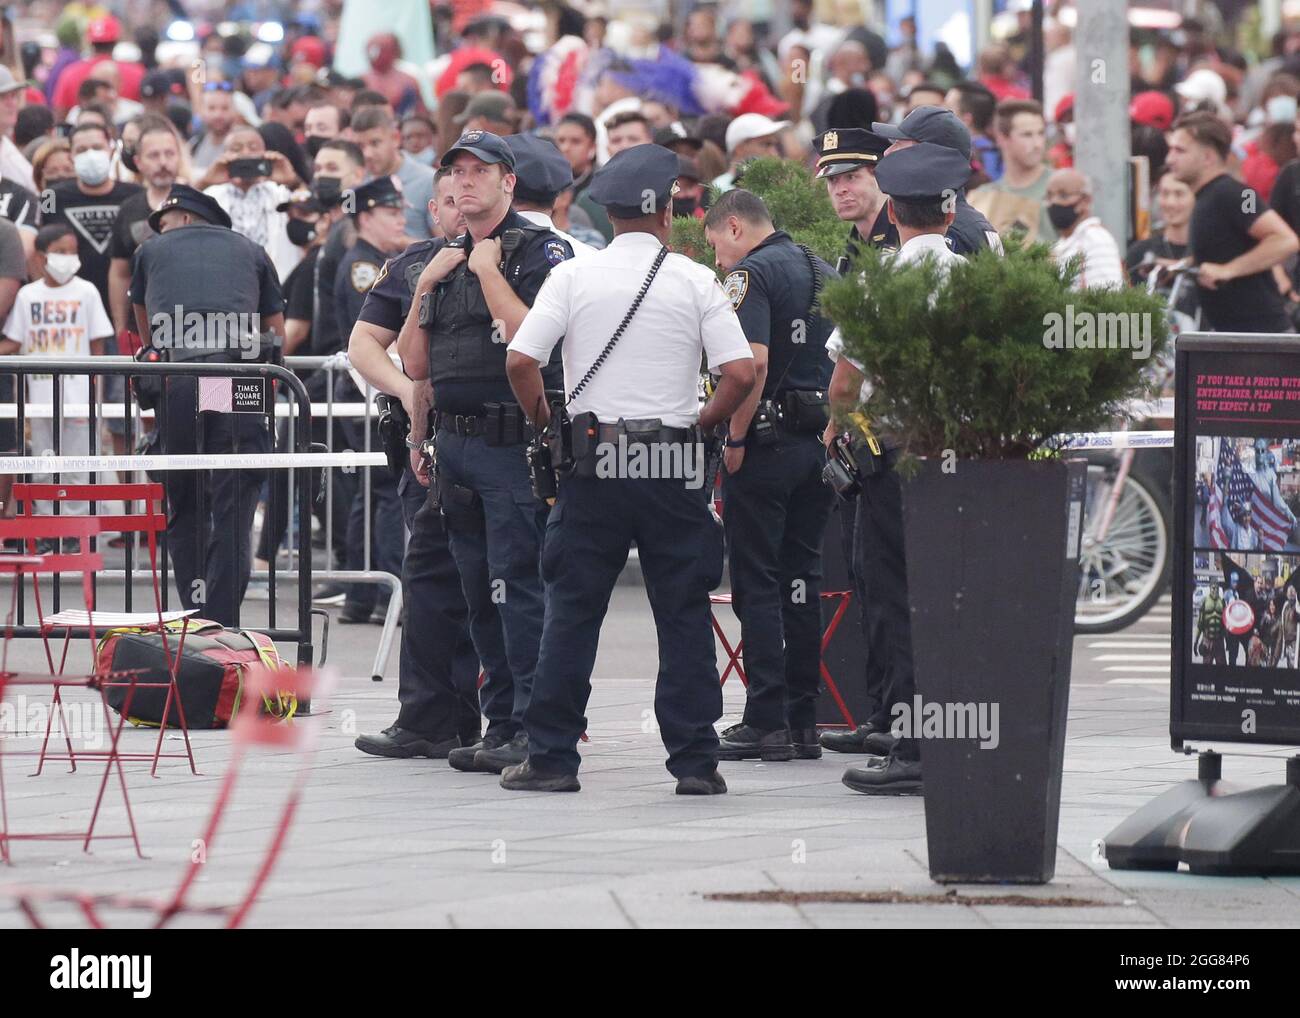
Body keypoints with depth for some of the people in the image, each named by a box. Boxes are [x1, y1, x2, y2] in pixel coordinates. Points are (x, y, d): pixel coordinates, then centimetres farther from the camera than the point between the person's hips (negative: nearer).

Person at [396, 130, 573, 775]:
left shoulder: (540, 251, -5)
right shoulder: (448, 258, 18)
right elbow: (415, 365, 17)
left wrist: (488, 270, -13)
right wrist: (426, 286, 5)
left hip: (512, 447, -8)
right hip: (453, 444, 8)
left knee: (516, 586, -11)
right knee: (480, 593, 9)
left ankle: (533, 728, -10)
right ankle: (500, 722, 14)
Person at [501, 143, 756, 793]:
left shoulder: (572, 277, 1)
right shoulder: (696, 282, 0)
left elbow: (520, 360, -7)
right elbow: (740, 372, -7)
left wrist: (546, 424, 8)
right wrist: (702, 423, 8)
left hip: (591, 466, 0)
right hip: (674, 465, 0)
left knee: (571, 611, 5)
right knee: (684, 613, 5)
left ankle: (552, 756, 4)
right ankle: (694, 759, 3)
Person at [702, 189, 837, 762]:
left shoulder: (750, 274, -10)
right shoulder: (824, 273, 15)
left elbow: (754, 362, -23)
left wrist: (735, 439, -16)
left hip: (767, 441, -8)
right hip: (820, 443, 8)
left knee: (756, 584, -3)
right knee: (802, 580, 10)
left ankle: (767, 722, -6)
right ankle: (804, 723, 11)